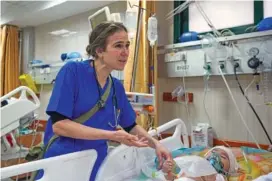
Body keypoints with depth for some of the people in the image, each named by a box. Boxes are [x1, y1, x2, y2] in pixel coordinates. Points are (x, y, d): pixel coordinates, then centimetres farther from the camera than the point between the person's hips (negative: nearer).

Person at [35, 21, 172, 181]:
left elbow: (131, 126, 14)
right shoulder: (72, 71, -14)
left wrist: (156, 144, -2)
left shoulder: (117, 87, 3)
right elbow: (59, 124, -21)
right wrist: (112, 135, -25)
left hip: (97, 165, 6)